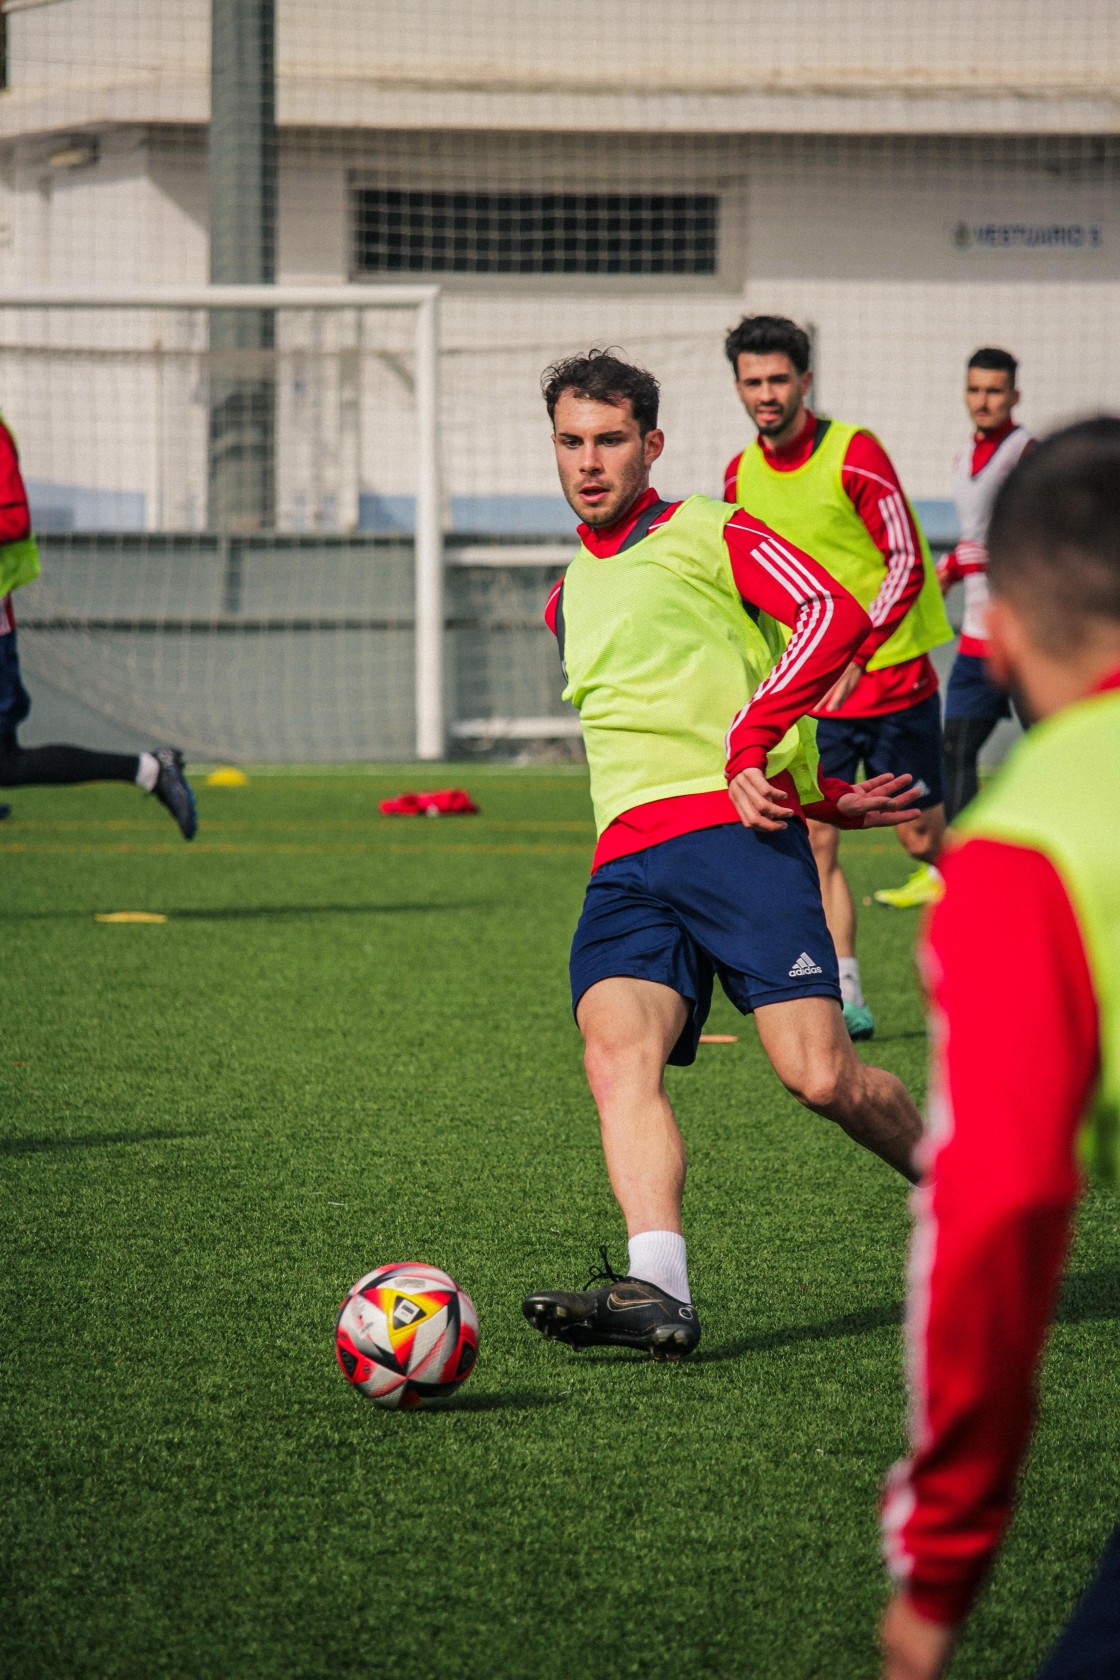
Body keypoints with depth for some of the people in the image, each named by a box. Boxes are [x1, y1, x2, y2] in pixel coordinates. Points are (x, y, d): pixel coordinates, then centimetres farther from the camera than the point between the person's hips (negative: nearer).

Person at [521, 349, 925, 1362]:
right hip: (628, 857, 5)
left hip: (738, 834, -5)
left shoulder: (706, 535, 7)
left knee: (821, 1077, -14)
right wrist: (823, 798, 18)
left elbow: (834, 614, -9)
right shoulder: (569, 601, 27)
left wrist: (751, 749, -16)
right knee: (618, 1052, -23)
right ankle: (657, 1289, -39)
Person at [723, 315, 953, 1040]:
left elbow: (908, 561, -16)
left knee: (923, 838, 5)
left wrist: (856, 655, -25)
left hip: (892, 679, -4)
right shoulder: (740, 476, 4)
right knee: (815, 839, -8)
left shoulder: (854, 453, -14)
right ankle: (845, 996, -5)